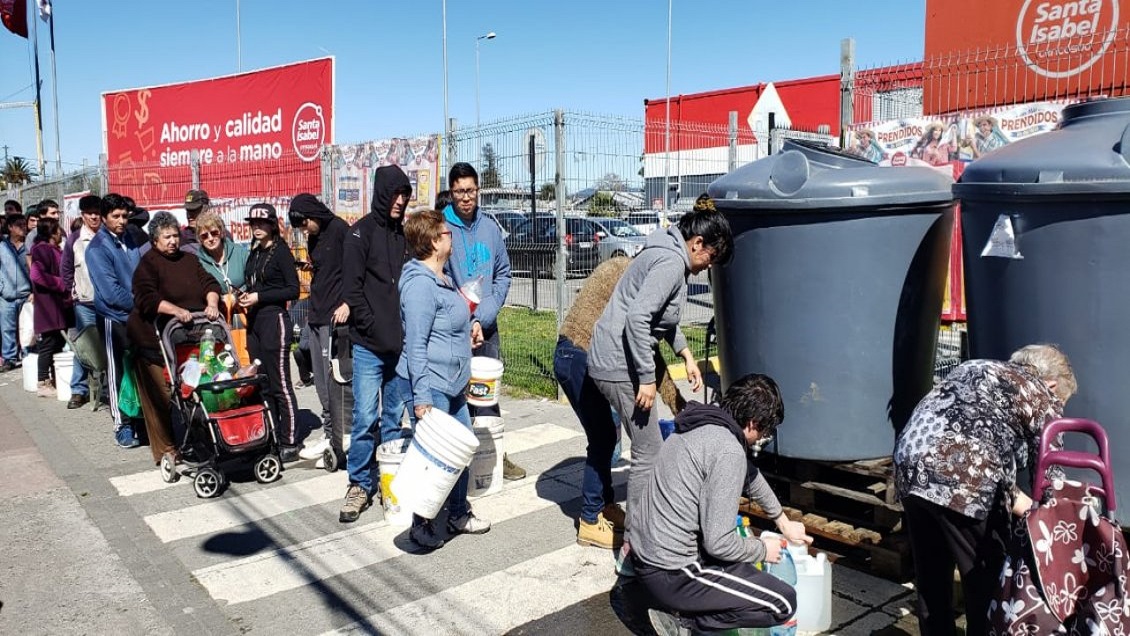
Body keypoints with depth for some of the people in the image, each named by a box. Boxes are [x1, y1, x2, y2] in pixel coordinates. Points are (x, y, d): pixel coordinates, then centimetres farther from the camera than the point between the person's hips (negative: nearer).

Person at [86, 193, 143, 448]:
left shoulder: (130, 239, 7)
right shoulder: (97, 248, -10)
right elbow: (110, 292, -17)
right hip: (115, 317, -5)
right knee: (119, 372, 3)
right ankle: (123, 425, 11)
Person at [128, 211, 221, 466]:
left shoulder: (189, 259, 15)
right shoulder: (148, 264, -4)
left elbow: (209, 283, 8)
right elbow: (147, 299, -16)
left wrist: (212, 303, -13)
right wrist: (176, 310, -29)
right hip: (154, 340, -5)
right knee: (161, 396, -5)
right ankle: (165, 450, 4)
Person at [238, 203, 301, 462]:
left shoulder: (280, 251, -6)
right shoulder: (254, 253, 16)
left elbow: (293, 290, -11)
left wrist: (259, 297, -14)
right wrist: (246, 296, 5)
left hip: (275, 319, -8)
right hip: (254, 321, 8)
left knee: (280, 384, -6)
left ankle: (289, 443, -1)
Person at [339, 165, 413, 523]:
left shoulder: (404, 234, 11)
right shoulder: (362, 232, -3)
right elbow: (352, 288, -8)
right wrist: (374, 329, -12)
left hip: (401, 343, 5)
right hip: (369, 344, -5)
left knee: (395, 416, 11)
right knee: (365, 417, -5)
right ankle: (360, 485, 8)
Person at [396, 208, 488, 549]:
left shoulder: (443, 278, 12)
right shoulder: (420, 284, -19)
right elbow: (416, 345, -22)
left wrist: (470, 325, 11)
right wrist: (421, 396, -23)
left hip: (453, 384, 10)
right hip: (430, 385, -10)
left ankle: (459, 514, 32)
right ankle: (421, 524, 19)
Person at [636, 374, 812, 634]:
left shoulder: (702, 425, 6)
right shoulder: (728, 452, -21)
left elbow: (749, 476, 24)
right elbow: (718, 543, -22)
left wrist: (784, 522, 35)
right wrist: (763, 550, -2)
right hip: (672, 574, -9)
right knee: (784, 603, -1)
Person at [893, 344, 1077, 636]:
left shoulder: (976, 368, 29)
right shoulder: (1042, 397, 10)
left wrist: (1019, 501, 23)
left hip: (911, 467, 7)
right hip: (962, 483, -7)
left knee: (931, 578, 21)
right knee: (986, 579, 12)